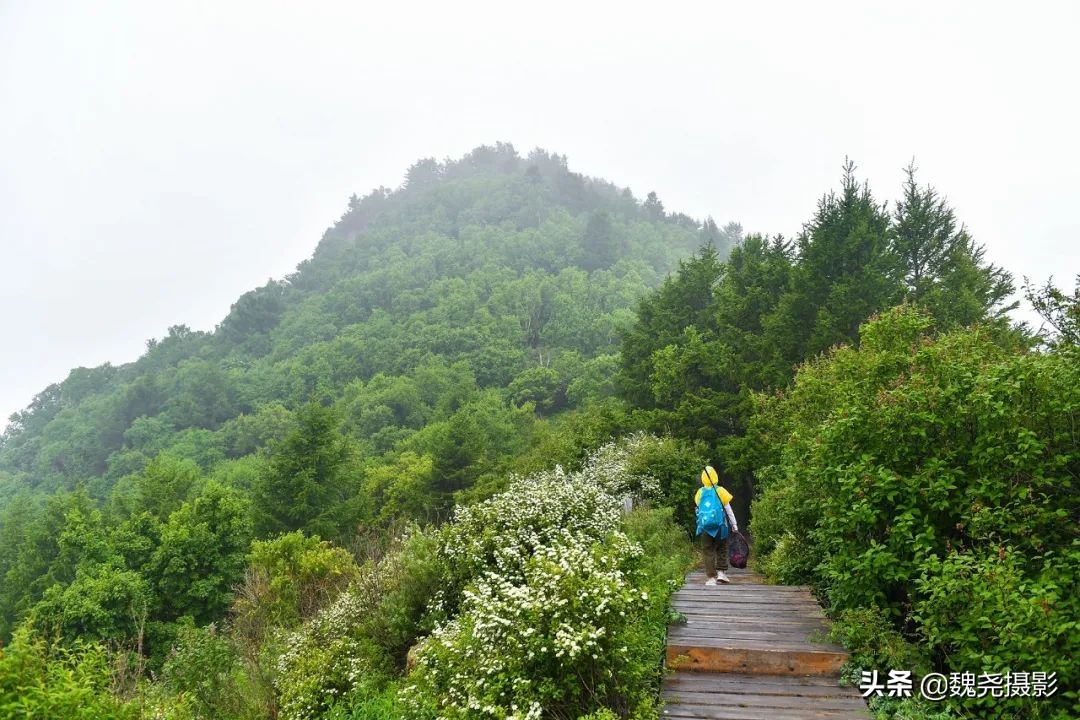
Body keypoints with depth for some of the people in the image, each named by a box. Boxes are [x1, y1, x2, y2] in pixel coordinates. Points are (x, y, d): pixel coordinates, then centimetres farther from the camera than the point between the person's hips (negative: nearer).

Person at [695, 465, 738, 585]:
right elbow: (728, 510, 0)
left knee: (708, 552, 7)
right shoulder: (720, 491, -4)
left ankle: (711, 577, 3)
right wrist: (734, 525, 6)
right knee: (722, 549, 17)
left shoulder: (700, 493, 1)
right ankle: (721, 572, 10)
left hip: (705, 526, 1)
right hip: (720, 526, -1)